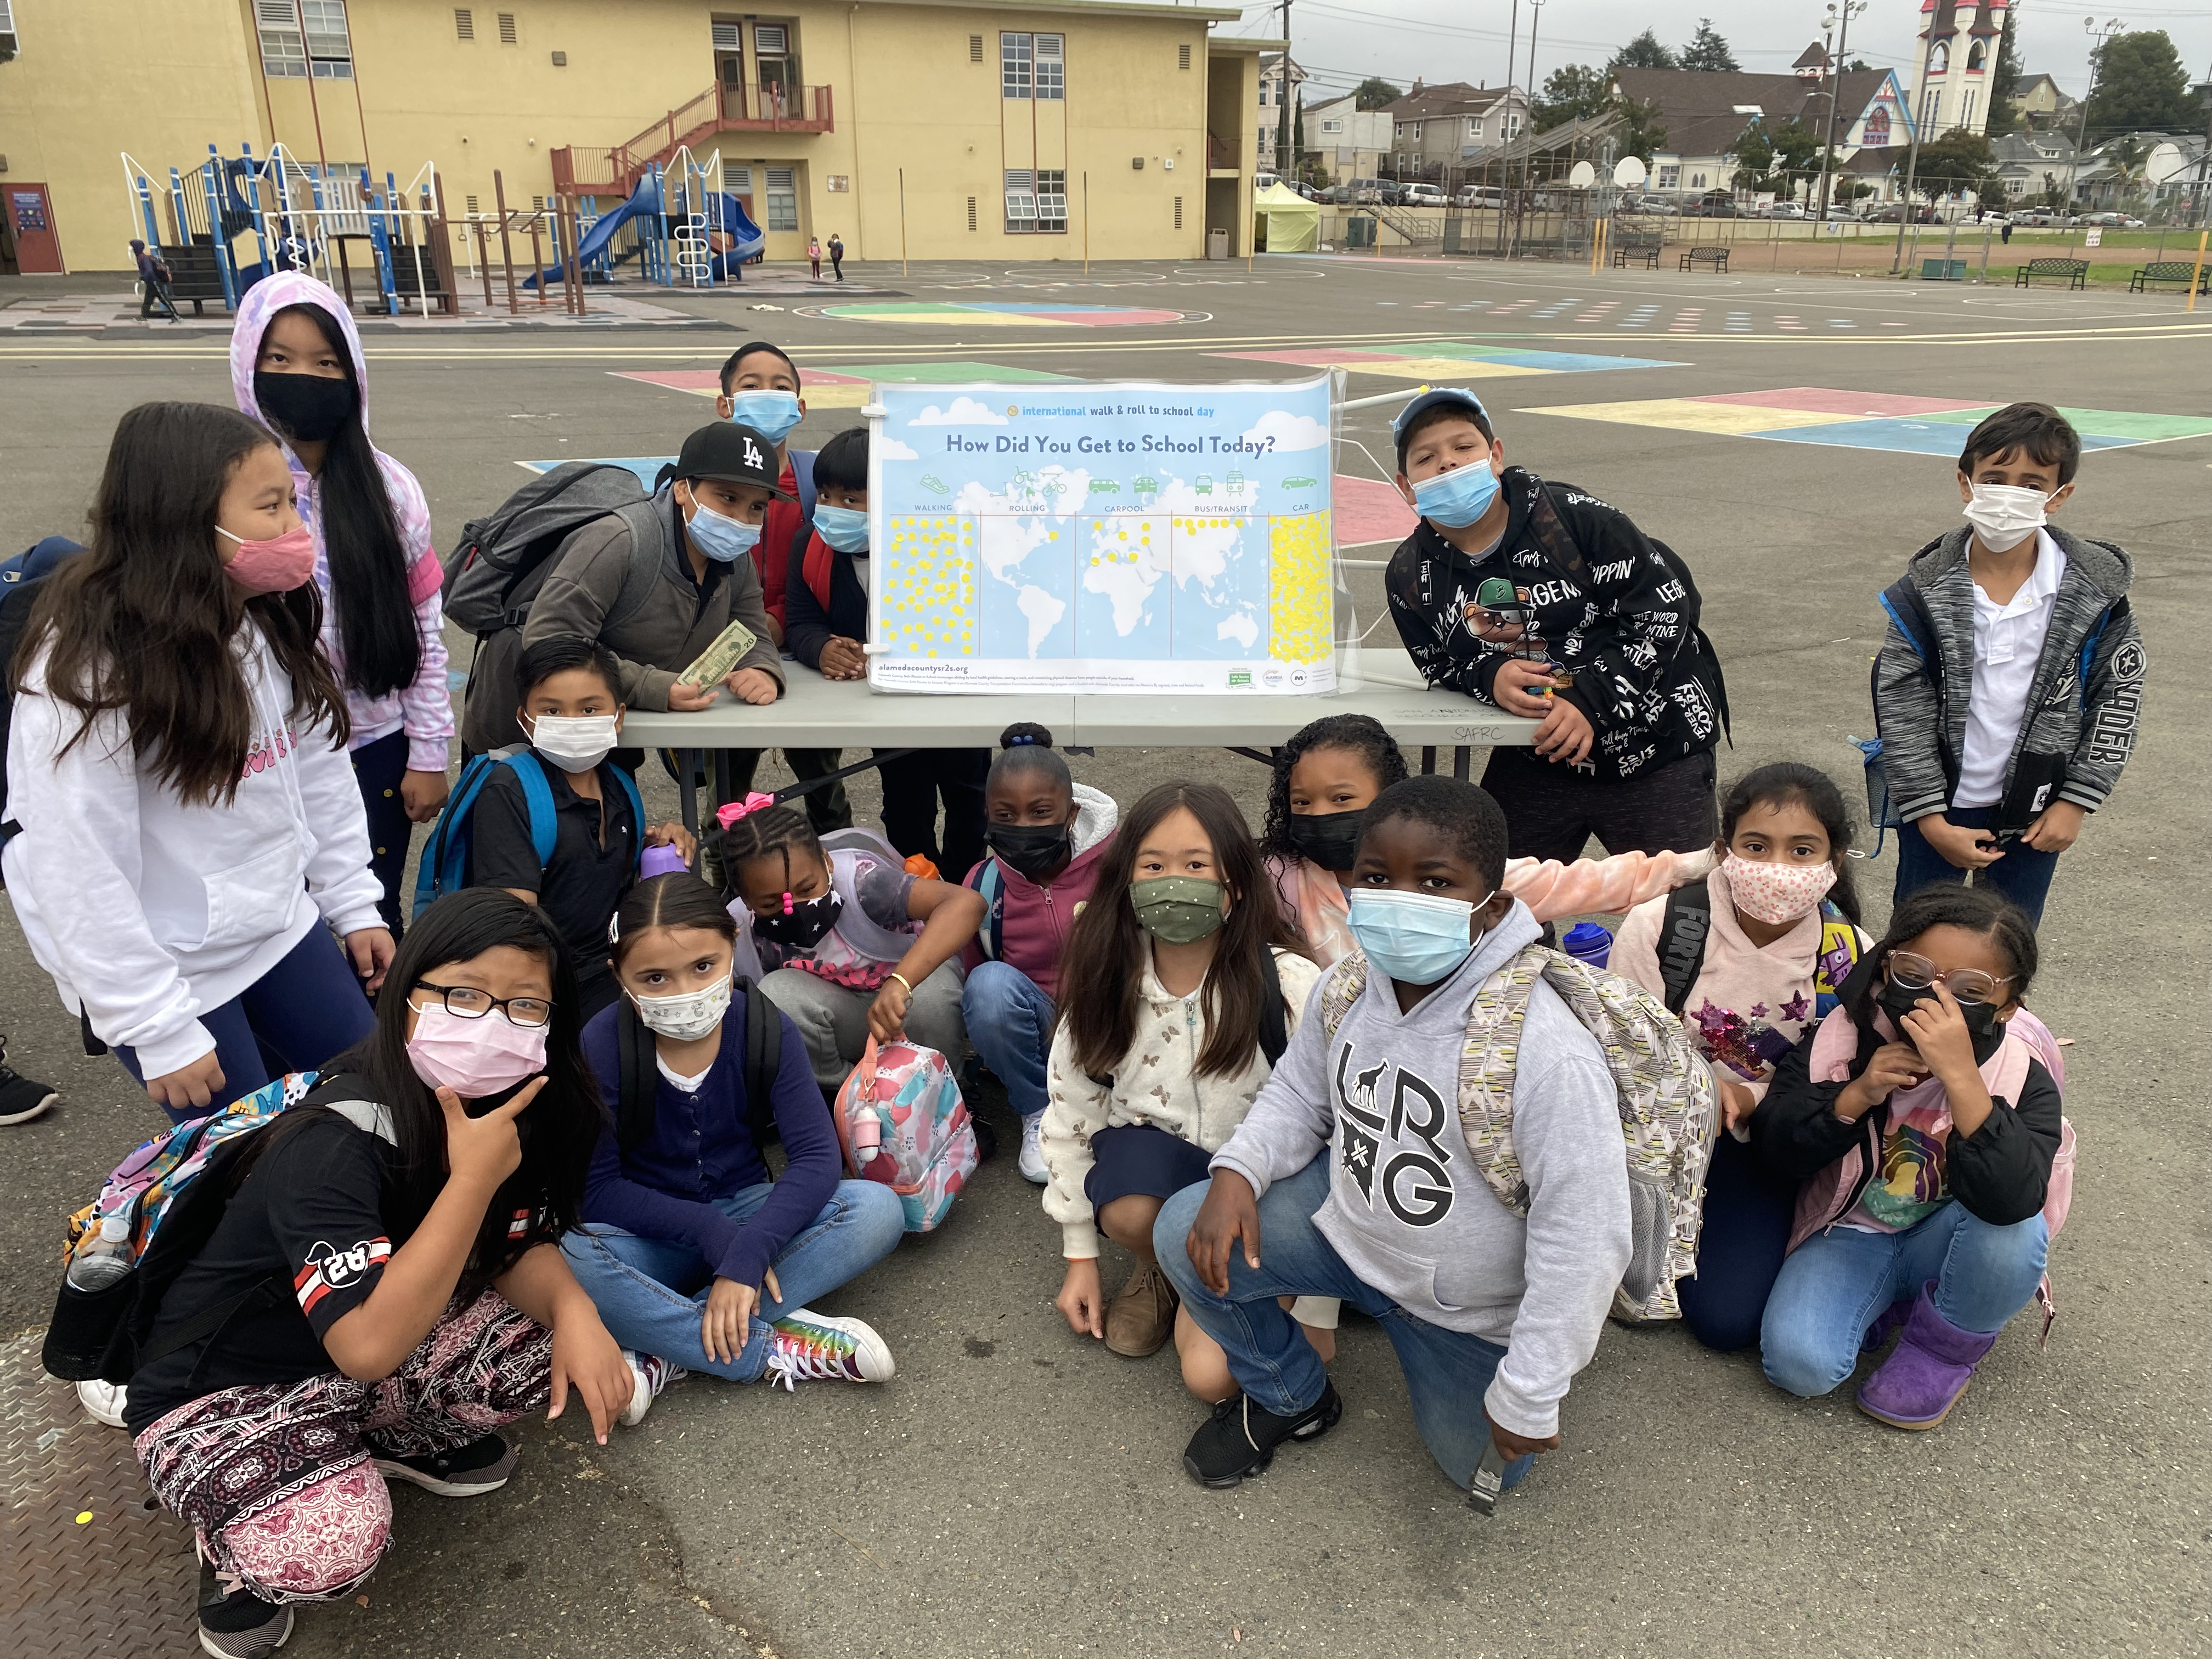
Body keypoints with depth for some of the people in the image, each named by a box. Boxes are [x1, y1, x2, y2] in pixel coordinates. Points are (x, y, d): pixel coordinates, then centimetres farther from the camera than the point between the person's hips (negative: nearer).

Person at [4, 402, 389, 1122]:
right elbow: (79, 872, -23)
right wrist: (159, 1031, -19)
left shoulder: (272, 621, -3)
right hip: (170, 970, -6)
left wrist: (355, 905, 7)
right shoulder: (87, 666, -24)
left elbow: (320, 770, 5)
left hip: (282, 926, 7)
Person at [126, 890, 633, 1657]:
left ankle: (402, 1443, 10)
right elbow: (369, 1347, -39)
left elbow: (519, 1247, -4)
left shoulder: (505, 1107, -12)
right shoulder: (333, 1145, -33)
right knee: (330, 1548, -33)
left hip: (384, 1341, 6)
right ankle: (241, 1546, 3)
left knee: (560, 1348, -17)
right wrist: (473, 1178, -39)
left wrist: (573, 1308, -26)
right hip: (222, 1392, -6)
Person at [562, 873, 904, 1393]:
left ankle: (668, 1352, -26)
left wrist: (747, 1254, -30)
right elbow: (597, 1190, -15)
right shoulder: (602, 1046, -16)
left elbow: (817, 1155, -18)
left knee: (878, 1210, -26)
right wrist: (712, 1233, -25)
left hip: (746, 1212, 2)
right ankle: (773, 1350, -26)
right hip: (653, 1240, -1)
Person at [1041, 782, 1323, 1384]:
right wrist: (1080, 1256, 6)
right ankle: (1163, 1271, 3)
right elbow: (1070, 1115, 3)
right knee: (1129, 1210, -34)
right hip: (1152, 1163, 3)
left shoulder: (1291, 985, -17)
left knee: (1210, 1374, -21)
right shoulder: (1105, 986, -8)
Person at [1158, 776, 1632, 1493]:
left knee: (1481, 1466, 13)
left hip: (1467, 1308, -4)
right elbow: (1298, 1095, 4)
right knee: (1187, 1234, -13)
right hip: (1347, 1222, 4)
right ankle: (1290, 1398, 15)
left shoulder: (1550, 1054, -35)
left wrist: (1529, 1396, -22)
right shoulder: (1346, 988, -15)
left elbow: (1585, 1240, -29)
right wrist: (1237, 1170, -17)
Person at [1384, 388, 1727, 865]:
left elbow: (1666, 606, -13)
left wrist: (1591, 700, -21)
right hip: (1534, 761, 3)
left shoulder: (1576, 518, -17)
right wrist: (1489, 677, -17)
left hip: (1653, 748, -3)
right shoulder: (1409, 577, -5)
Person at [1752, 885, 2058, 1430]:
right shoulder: (1841, 1038, -13)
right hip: (1850, 1236, 0)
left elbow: (2013, 1200, -36)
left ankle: (1948, 1344, -3)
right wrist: (1857, 1094, -28)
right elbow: (1774, 1149, -12)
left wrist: (1960, 1076, -44)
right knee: (1798, 1362, -25)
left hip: (1940, 1244, 0)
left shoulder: (2021, 1079, -17)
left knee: (2017, 1232, -34)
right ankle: (1895, 1303, 8)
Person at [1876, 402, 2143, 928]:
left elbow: (2117, 699, -1)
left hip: (2036, 813, 1)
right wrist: (1931, 818, -13)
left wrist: (2076, 801, -5)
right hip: (1938, 808, -1)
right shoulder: (1927, 590, -12)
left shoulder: (2096, 592, -9)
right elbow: (1900, 710, -11)